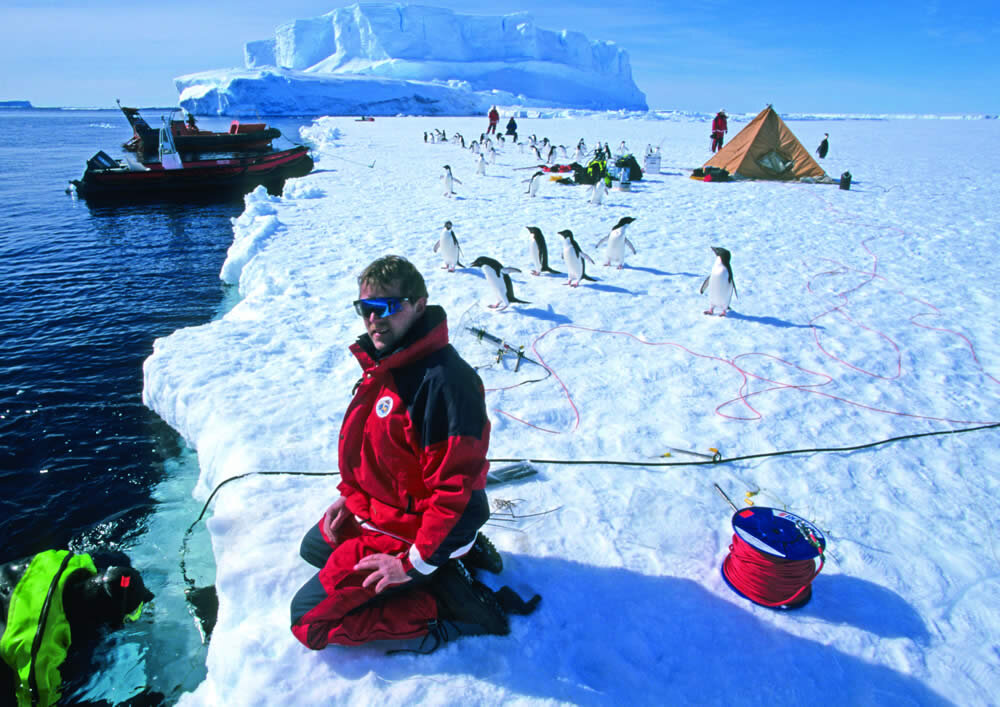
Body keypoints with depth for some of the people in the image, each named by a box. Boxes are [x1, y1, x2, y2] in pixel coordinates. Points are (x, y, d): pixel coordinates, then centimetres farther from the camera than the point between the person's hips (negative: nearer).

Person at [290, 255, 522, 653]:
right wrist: (349, 493, 7)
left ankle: (447, 605, -1)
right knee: (315, 547, 30)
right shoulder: (383, 361, 0)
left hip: (408, 530, -9)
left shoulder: (443, 380, -31)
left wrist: (414, 563, -23)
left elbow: (454, 486, -30)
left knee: (308, 620, -4)